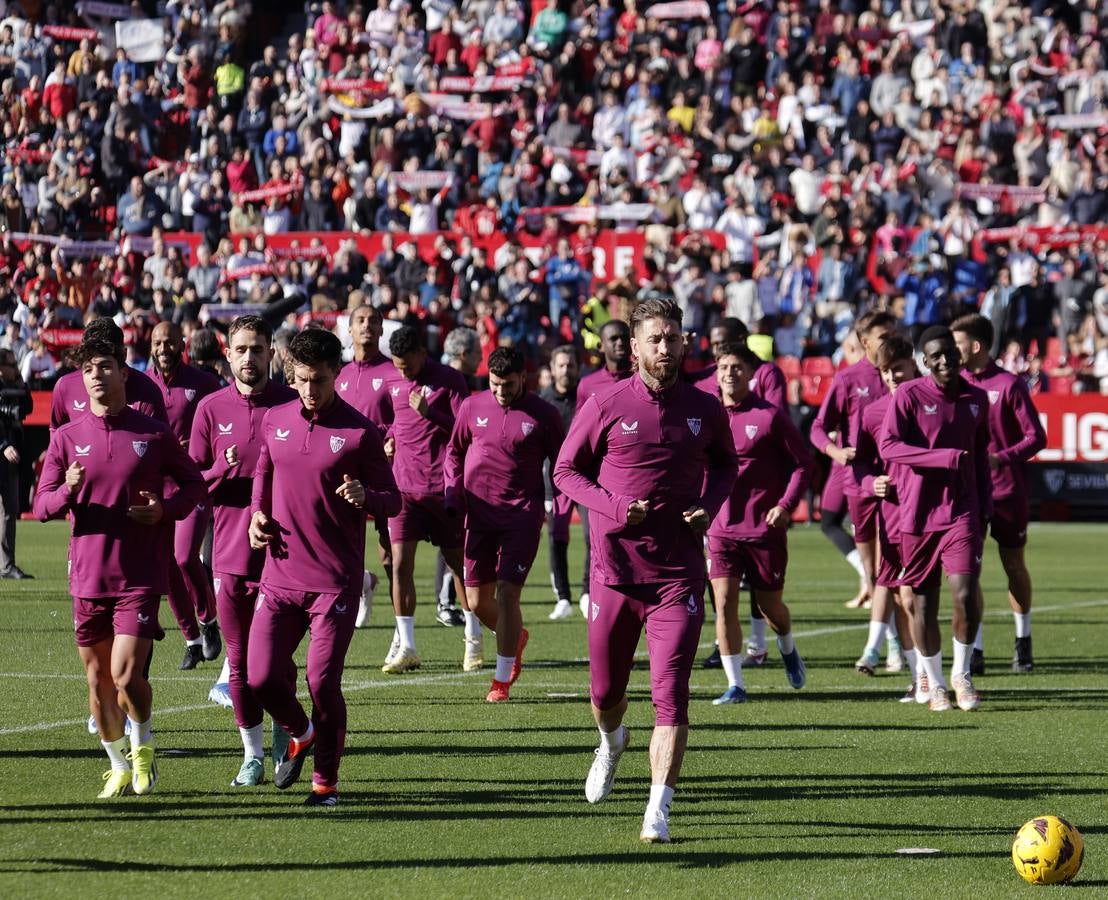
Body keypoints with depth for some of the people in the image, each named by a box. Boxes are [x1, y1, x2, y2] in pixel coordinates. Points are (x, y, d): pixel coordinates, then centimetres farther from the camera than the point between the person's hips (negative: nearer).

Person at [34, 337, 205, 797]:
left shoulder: (155, 434, 0)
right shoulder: (66, 438, 5)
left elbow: (194, 484, 11)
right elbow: (42, 505, 5)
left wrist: (165, 508, -9)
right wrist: (67, 490, -17)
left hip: (140, 577, -3)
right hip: (87, 577, 3)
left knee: (126, 676, -14)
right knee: (98, 680, 8)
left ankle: (143, 745, 14)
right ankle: (118, 767, 26)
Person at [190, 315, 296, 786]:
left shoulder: (293, 405, 1)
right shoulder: (211, 409, 7)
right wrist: (223, 469, -12)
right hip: (229, 551, 2)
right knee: (240, 661, 5)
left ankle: (285, 739, 16)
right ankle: (252, 754, 15)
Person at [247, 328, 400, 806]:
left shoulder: (359, 432, -4)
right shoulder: (275, 421, 8)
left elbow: (392, 501, -1)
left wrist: (364, 497, -23)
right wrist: (257, 513, 8)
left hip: (335, 581, -4)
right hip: (280, 574, 4)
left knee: (323, 682, -7)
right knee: (261, 677, -3)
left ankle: (326, 780, 11)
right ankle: (300, 734, 29)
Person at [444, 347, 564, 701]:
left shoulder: (543, 415, -2)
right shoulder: (472, 407, 5)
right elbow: (454, 452, 19)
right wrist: (452, 498, 8)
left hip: (522, 517, -4)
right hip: (479, 516, 4)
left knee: (507, 593, -11)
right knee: (477, 600, 6)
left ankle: (502, 678, 0)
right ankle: (515, 637, 37)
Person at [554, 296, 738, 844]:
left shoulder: (705, 410, 3)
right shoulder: (605, 407, -4)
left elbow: (725, 464, 21)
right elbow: (566, 470, 4)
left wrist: (708, 506, 0)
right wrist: (613, 506, -13)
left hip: (678, 574, 0)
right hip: (614, 568, 0)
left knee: (670, 693, -12)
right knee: (605, 691, 13)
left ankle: (659, 811, -13)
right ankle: (612, 742, 49)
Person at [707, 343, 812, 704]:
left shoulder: (770, 416, -6)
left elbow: (803, 463, -2)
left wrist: (786, 505, -14)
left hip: (765, 527, -2)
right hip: (721, 528, 2)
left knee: (770, 605, 9)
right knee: (724, 603, -10)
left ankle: (788, 650, 43)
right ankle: (735, 685, -4)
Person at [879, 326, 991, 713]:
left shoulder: (976, 399, 8)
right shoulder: (909, 395, -6)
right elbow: (887, 446, -16)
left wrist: (985, 506, 14)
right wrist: (944, 457, -22)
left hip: (962, 512, 2)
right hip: (918, 514, -2)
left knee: (965, 595, -11)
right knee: (922, 601, 5)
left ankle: (962, 673, 11)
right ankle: (934, 684, 20)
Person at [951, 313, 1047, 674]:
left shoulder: (1009, 385, -7)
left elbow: (1036, 437, -8)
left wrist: (1000, 458, -21)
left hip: (1007, 489, -3)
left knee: (1014, 564, 9)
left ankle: (1023, 641, 25)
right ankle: (975, 650, -7)